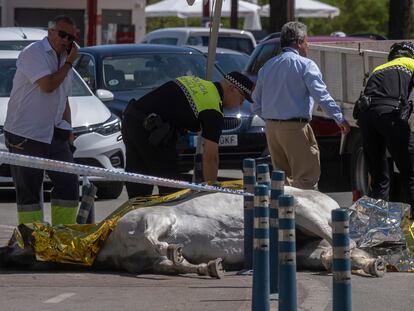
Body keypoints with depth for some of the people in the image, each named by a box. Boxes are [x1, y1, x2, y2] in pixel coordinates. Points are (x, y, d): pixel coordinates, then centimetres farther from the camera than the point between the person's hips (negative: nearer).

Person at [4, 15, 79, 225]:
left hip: (54, 135, 8)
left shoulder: (63, 59, 16)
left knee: (68, 184, 2)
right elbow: (48, 85, -22)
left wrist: (68, 129, 13)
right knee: (28, 190, -4)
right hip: (25, 135, -8)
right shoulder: (34, 54, -10)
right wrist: (68, 63, -10)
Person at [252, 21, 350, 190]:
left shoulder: (266, 67, 14)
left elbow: (256, 105, 17)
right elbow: (321, 95, -13)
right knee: (306, 177, -6)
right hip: (295, 128, -7)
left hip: (271, 127, 7)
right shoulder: (305, 65, -6)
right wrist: (340, 118, -9)